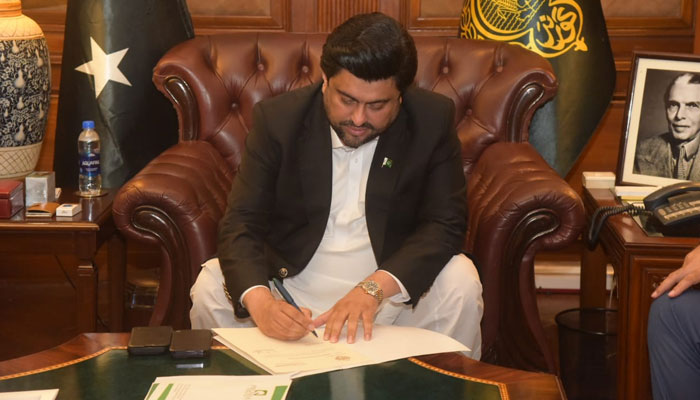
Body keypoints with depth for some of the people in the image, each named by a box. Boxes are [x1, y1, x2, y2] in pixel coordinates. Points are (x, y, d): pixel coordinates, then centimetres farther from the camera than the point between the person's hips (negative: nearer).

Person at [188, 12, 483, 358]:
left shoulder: (434, 120, -10)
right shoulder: (277, 119, -10)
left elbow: (446, 224, -12)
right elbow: (241, 223, -14)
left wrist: (375, 288, -30)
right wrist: (259, 301, -36)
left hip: (394, 281, 0)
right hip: (294, 280, 1)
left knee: (461, 287, -27)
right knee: (210, 289, -22)